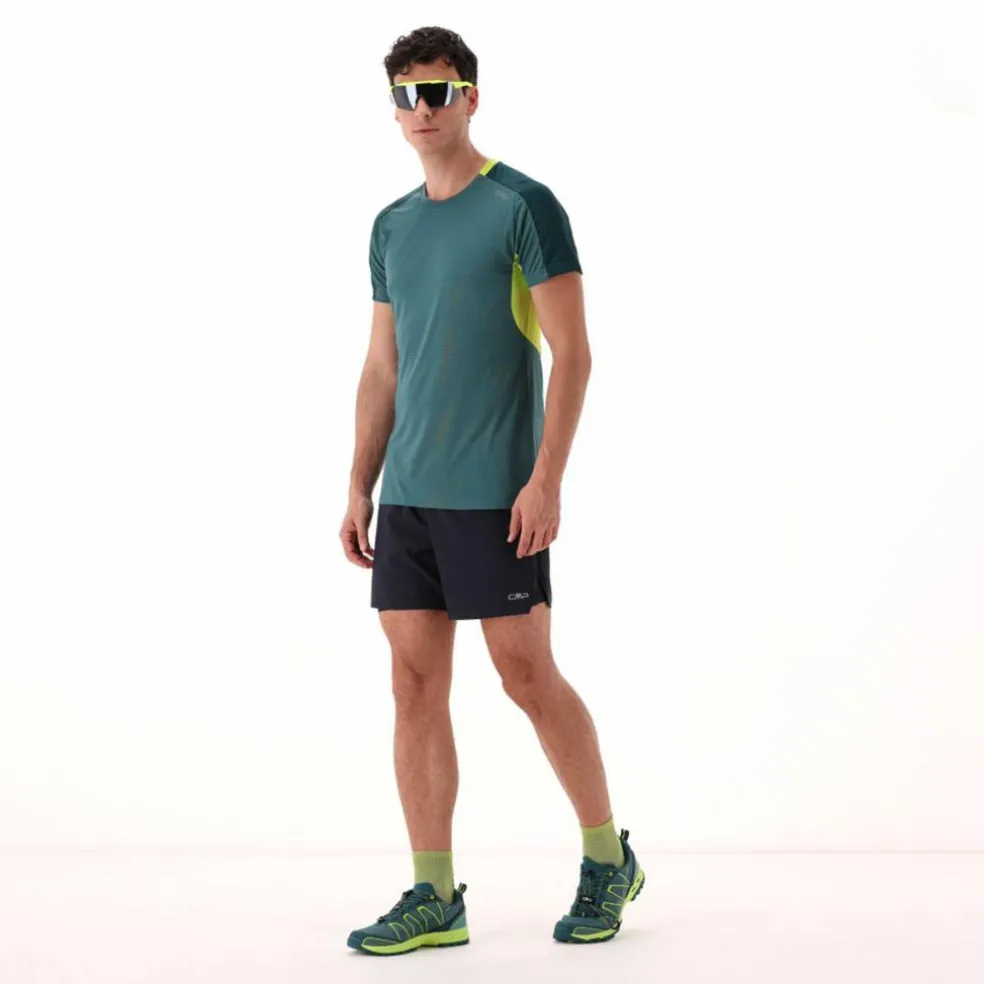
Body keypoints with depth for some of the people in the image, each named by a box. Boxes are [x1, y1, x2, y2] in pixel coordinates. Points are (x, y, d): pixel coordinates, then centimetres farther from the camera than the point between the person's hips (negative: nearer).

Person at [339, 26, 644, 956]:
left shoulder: (524, 207, -6)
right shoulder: (391, 227, 14)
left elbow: (572, 353, -9)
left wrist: (546, 479, -17)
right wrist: (360, 489, 11)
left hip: (494, 494, -6)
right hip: (407, 496, 6)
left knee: (526, 673, -2)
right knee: (415, 684, 4)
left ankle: (609, 856, 17)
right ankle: (434, 898, 10)